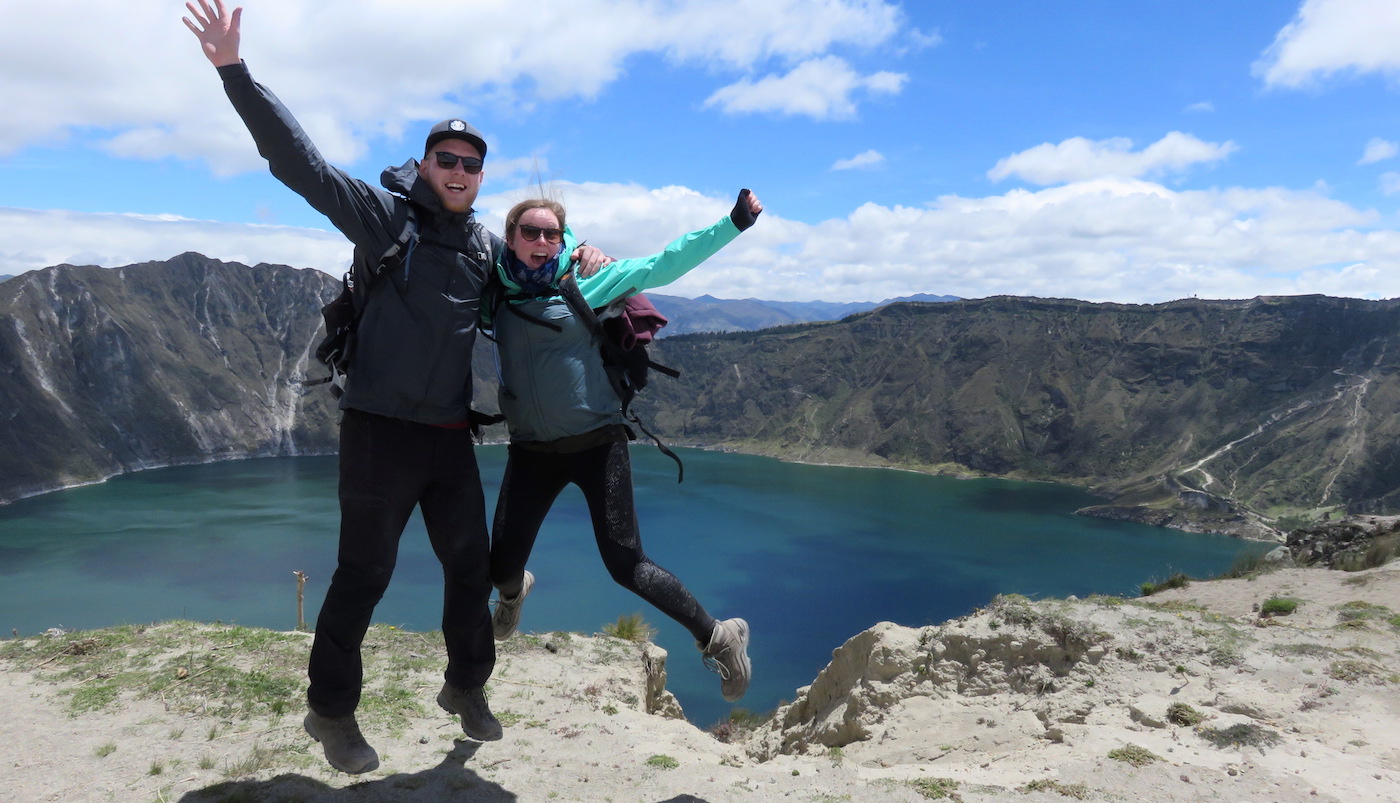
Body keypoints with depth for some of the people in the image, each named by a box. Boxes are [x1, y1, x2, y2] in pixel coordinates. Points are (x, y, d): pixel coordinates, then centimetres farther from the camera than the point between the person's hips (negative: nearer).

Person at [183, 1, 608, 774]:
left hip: (451, 435, 6)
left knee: (470, 566, 14)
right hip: (380, 429, -5)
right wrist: (235, 71, -25)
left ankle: (466, 686, 35)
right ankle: (331, 709, 24)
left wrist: (579, 261, 8)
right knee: (363, 573, 4)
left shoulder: (487, 243, 10)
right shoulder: (384, 214, -7)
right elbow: (300, 162, -16)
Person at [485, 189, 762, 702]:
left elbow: (663, 264, -3)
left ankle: (717, 639, 10)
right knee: (501, 568, 5)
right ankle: (514, 593, 45)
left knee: (625, 565, -8)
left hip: (596, 442, -3)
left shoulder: (586, 280, -2)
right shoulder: (492, 290, 5)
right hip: (531, 449, 3)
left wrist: (732, 224, -6)